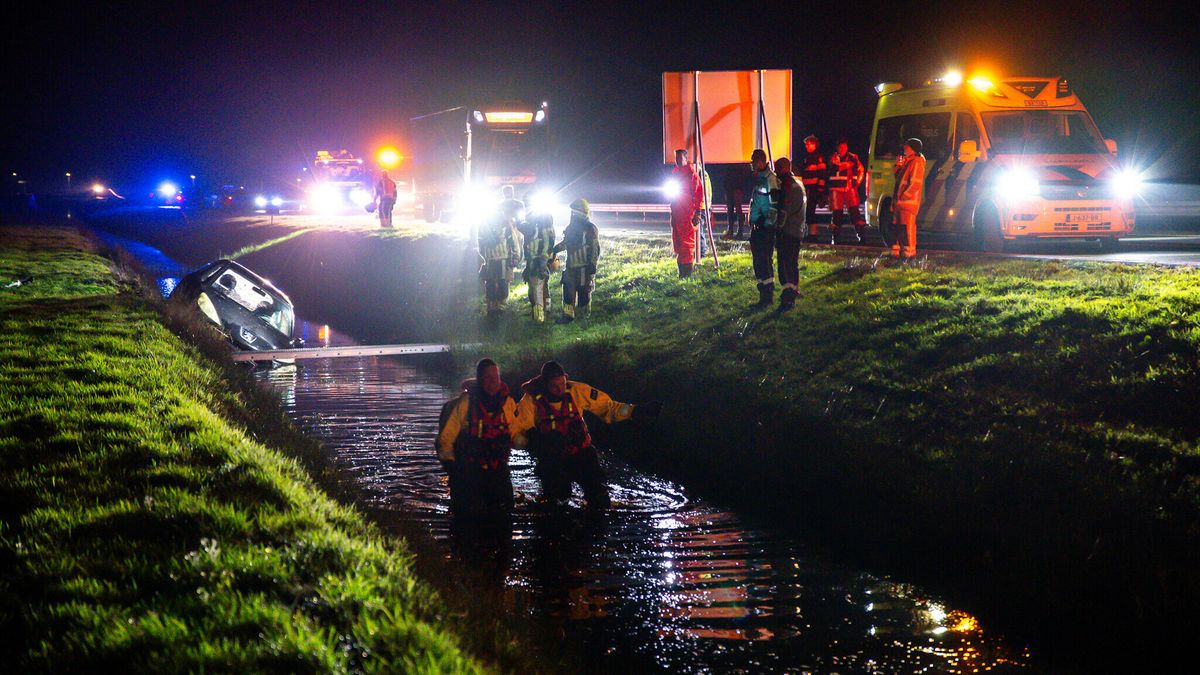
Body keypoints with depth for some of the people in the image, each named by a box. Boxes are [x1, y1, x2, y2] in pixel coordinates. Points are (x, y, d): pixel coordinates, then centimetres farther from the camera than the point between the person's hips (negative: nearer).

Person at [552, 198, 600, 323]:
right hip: (571, 266, 7)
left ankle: (583, 316, 10)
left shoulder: (590, 229, -12)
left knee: (583, 292, 0)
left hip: (584, 267, -7)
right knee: (568, 290, 7)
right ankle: (567, 315, 15)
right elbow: (565, 242, 26)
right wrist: (554, 249, 12)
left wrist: (592, 267, -17)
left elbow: (595, 250, -13)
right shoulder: (571, 227, 11)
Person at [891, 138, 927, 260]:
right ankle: (897, 252, 16)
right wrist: (898, 166, 12)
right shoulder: (907, 161, 21)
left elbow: (915, 184, -16)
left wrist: (902, 196, -19)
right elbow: (899, 177, 28)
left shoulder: (917, 163, -9)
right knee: (896, 227, 11)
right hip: (900, 202, 10)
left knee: (907, 228, -11)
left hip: (909, 202, -10)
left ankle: (909, 252, -11)